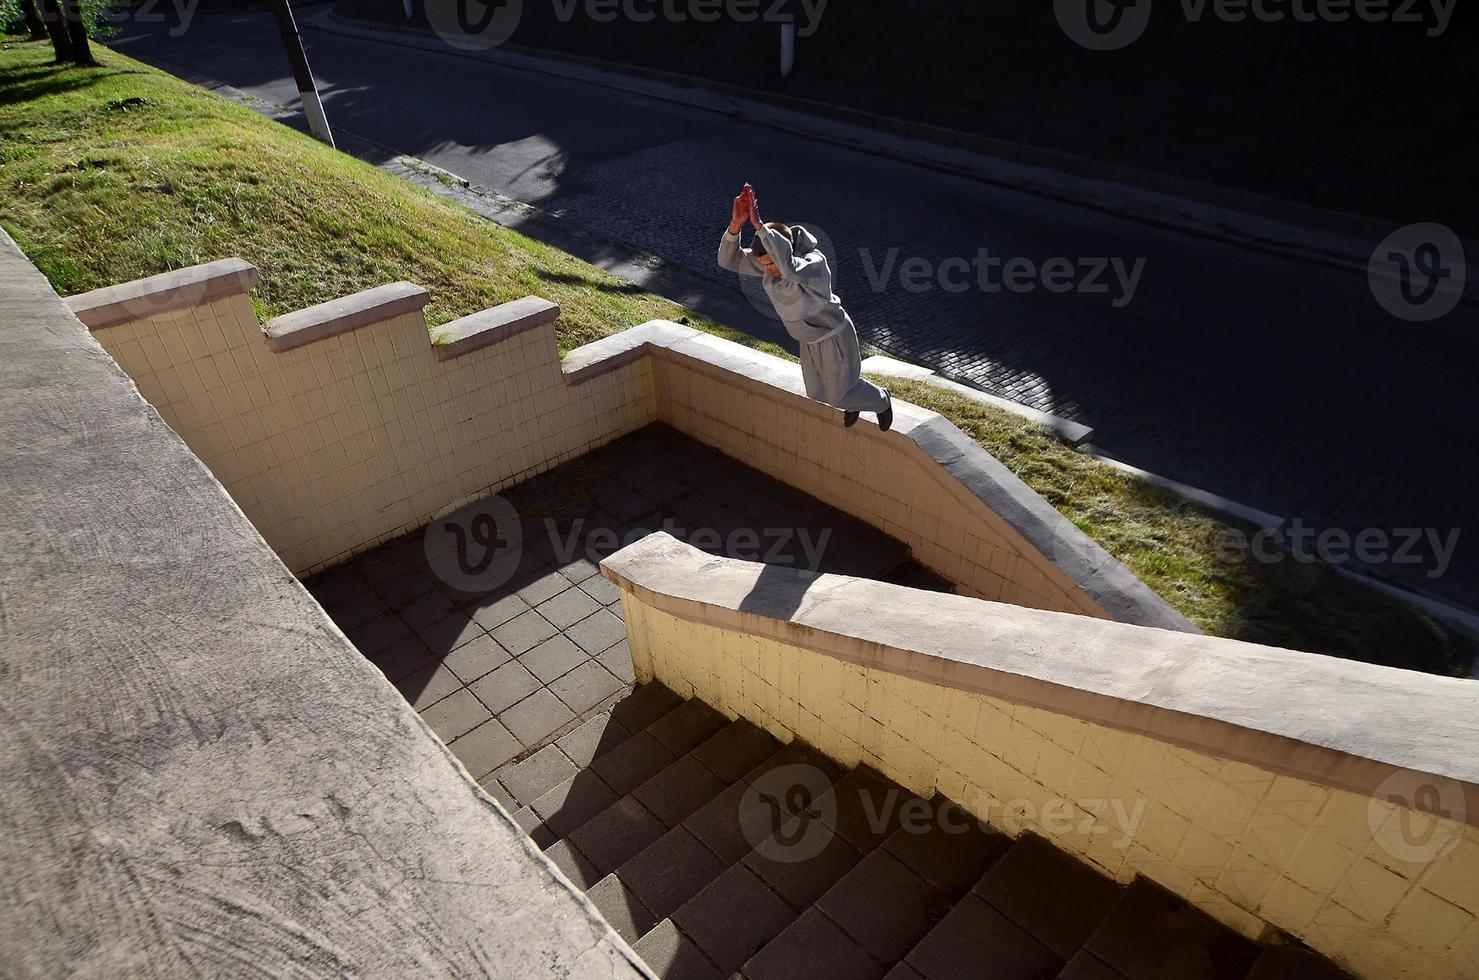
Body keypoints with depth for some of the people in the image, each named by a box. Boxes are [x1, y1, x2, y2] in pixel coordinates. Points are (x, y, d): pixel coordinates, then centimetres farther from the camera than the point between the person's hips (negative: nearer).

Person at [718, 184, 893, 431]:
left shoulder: (814, 262, -38)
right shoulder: (768, 259, -16)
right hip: (809, 337, 7)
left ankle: (880, 400, 41)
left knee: (839, 395, 11)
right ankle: (853, 399, 54)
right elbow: (729, 260, -21)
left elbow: (791, 269, -61)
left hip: (834, 336, -7)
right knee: (818, 394, 22)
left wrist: (759, 225, -61)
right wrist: (736, 224, -40)